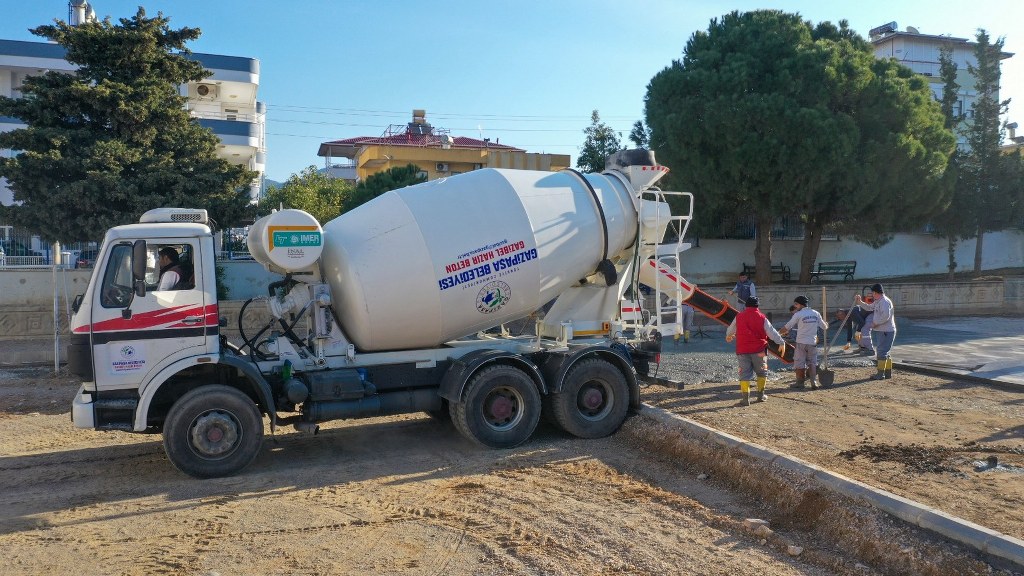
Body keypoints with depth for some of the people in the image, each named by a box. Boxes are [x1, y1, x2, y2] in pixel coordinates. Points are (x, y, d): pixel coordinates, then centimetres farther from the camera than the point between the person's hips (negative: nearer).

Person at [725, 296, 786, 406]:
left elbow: (730, 329, 20)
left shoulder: (739, 317, 5)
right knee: (762, 372, 17)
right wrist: (781, 343, 0)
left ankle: (746, 398, -4)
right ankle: (760, 395, 21)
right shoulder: (762, 317, -2)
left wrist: (728, 336, 41)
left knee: (745, 373, 4)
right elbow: (771, 332, -5)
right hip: (758, 350, -1)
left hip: (742, 350, 1)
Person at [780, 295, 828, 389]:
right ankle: (814, 382, 4)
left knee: (799, 363, 7)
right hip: (812, 342, 4)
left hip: (801, 343, -4)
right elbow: (824, 327, 11)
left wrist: (778, 333, 10)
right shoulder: (816, 313, 4)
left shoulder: (798, 314, -9)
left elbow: (787, 327, -5)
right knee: (812, 362, 13)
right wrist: (826, 323, 34)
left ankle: (800, 382, 14)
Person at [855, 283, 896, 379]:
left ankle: (881, 374, -4)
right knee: (885, 353, 16)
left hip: (885, 332, -10)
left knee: (881, 352, -7)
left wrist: (875, 323, -20)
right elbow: (869, 307, 25)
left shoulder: (884, 302, -19)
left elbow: (886, 316, -29)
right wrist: (860, 302, 12)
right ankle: (888, 373, 24)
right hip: (880, 331, 10)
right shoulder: (877, 302, 13)